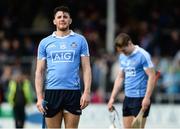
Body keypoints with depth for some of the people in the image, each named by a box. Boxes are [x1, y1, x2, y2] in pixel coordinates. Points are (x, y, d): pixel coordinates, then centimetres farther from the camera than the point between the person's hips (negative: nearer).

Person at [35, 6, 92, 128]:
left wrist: (87, 92, -8)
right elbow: (40, 72, 8)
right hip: (51, 92, 1)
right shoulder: (45, 42, 9)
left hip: (73, 92, -1)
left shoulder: (80, 40, 7)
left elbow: (86, 68, 4)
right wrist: (39, 97, -1)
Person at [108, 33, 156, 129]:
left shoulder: (143, 55, -10)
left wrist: (147, 97, -20)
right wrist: (112, 98, 16)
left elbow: (152, 76, -13)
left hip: (140, 98, -7)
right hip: (128, 98, 7)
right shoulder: (122, 57, 12)